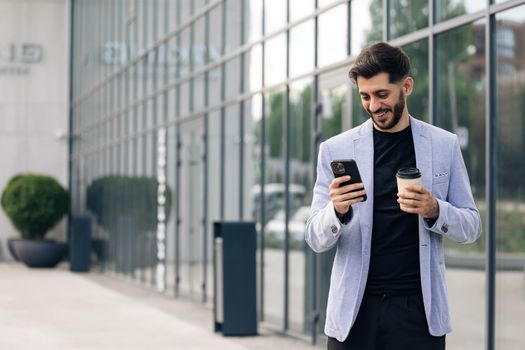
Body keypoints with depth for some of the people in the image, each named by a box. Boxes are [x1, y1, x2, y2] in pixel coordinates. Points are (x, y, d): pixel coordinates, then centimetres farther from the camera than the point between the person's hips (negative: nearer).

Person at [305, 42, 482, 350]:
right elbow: (316, 240, 0)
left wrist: (434, 210, -14)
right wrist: (337, 210, -21)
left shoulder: (444, 145, 4)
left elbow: (471, 226, 6)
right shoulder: (335, 149, 2)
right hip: (355, 311, 0)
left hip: (418, 308, 0)